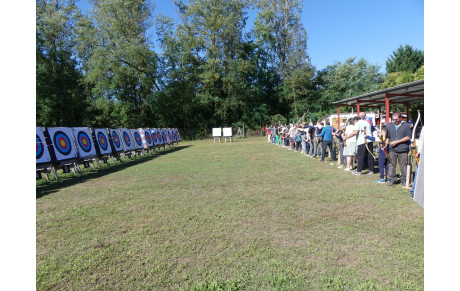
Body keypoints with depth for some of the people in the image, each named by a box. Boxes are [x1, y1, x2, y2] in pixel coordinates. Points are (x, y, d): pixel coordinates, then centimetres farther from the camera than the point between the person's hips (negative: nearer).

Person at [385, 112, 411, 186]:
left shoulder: (406, 125, -1)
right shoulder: (389, 125, 10)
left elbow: (408, 137, -6)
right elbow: (387, 137, 16)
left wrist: (397, 142, -12)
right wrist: (385, 144, 1)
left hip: (403, 150, -2)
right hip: (392, 150, 3)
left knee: (403, 165, 5)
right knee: (392, 165, 4)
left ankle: (403, 180, 18)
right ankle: (392, 179, 14)